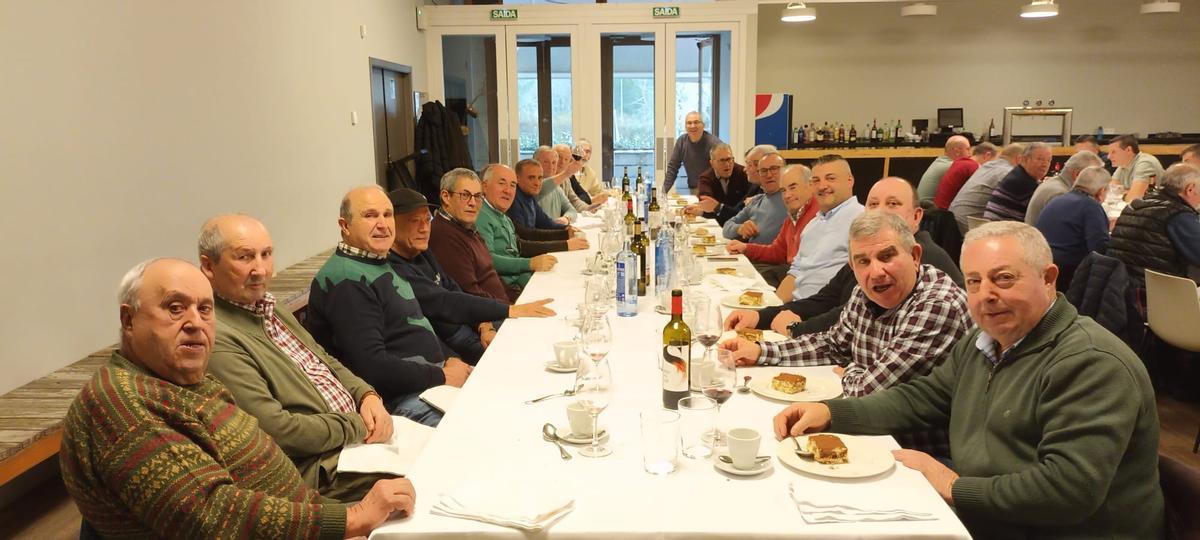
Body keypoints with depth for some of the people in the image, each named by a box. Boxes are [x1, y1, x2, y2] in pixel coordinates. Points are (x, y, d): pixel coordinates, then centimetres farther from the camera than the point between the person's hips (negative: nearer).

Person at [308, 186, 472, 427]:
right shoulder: (346, 280, -19)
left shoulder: (381, 264, 15)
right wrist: (442, 376, -17)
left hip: (430, 378, 10)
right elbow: (372, 367, -25)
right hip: (396, 399, -10)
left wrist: (451, 359, 7)